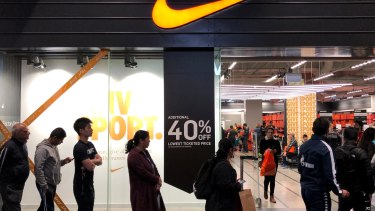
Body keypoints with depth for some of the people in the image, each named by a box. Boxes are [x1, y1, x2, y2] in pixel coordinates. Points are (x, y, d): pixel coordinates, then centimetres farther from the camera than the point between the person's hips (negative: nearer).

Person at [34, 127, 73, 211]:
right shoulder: (43, 148, -20)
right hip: (45, 184, -9)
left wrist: (63, 161, 1)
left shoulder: (54, 146, 10)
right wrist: (43, 185, -23)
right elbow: (38, 168, -24)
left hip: (52, 183, 9)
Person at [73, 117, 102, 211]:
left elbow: (100, 160, 5)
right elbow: (90, 166, -26)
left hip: (89, 184, 9)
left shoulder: (90, 144, 10)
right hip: (81, 186, -9)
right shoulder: (79, 147, -20)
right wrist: (94, 162, -5)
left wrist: (91, 161, -14)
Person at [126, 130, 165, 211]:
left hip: (151, 190, 9)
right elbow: (144, 173, -21)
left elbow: (154, 168, 8)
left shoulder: (145, 152, 10)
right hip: (141, 192, -9)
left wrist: (158, 182, -7)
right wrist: (157, 180, -8)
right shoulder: (133, 156, -18)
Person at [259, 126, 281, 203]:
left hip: (274, 161, 2)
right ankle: (265, 190, 28)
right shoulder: (263, 141, -2)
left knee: (273, 178, 3)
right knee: (267, 177, -4)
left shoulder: (276, 141, 4)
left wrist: (275, 151, -20)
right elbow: (261, 151, -8)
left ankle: (271, 196, 12)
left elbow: (279, 151, 1)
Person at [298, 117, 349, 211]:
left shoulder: (303, 146, 4)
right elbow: (330, 175, -19)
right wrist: (339, 191, -7)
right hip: (319, 191, -7)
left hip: (304, 189, 7)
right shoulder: (325, 148, -18)